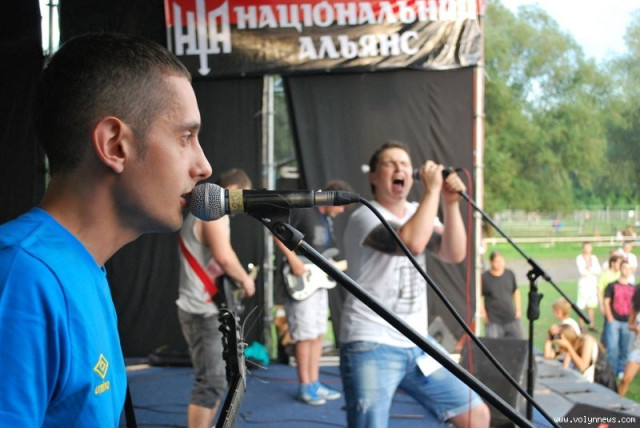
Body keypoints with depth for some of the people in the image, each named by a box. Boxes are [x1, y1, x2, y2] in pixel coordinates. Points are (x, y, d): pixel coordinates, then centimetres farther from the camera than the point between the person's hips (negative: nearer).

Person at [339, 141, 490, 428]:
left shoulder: (419, 213, 11)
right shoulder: (364, 218, -12)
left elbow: (455, 254, -1)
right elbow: (413, 243, -30)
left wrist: (450, 203, -11)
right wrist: (432, 190, -21)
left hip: (417, 344, 7)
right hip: (371, 347, -7)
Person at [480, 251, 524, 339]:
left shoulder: (510, 274, 6)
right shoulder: (485, 278, -6)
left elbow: (515, 291, 19)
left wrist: (518, 309, 14)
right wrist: (483, 313, -7)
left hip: (511, 318, 4)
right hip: (493, 321, -4)